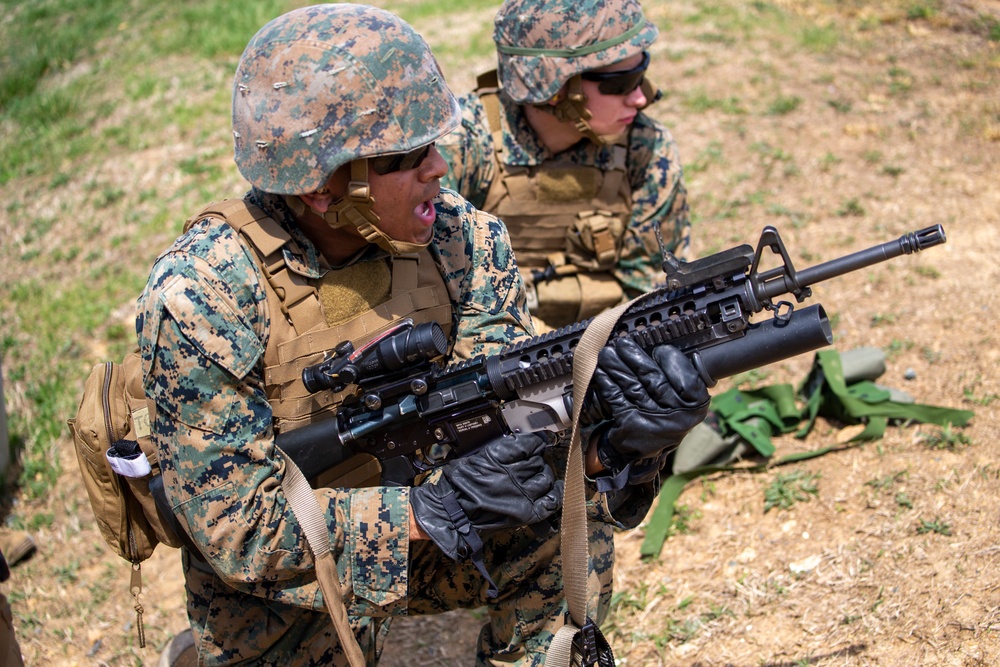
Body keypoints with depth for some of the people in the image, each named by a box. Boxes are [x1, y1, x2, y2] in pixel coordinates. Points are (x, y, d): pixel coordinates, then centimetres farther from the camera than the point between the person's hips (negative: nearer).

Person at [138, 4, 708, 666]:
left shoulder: (460, 239, -15)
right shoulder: (199, 299, -27)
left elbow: (508, 423, -13)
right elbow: (235, 525, -26)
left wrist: (607, 443, -35)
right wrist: (434, 511, -36)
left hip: (410, 513, 4)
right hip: (278, 585, -3)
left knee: (571, 529, -15)